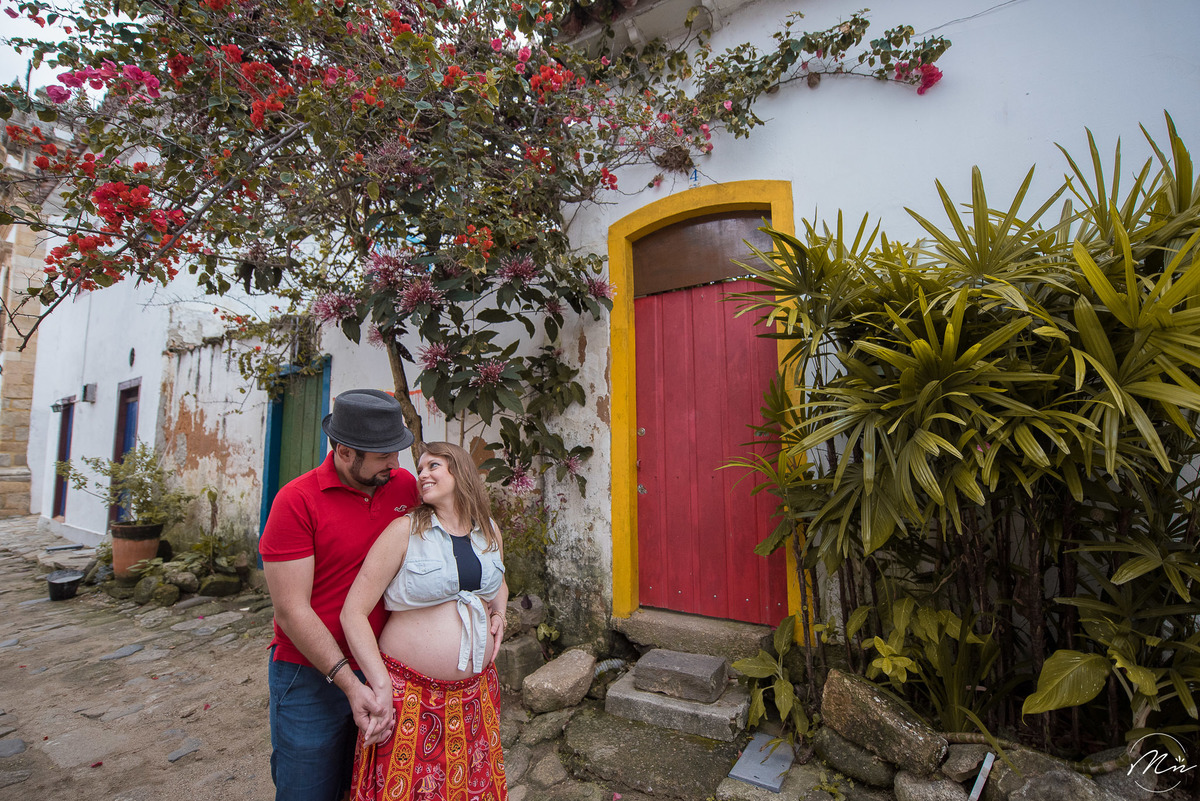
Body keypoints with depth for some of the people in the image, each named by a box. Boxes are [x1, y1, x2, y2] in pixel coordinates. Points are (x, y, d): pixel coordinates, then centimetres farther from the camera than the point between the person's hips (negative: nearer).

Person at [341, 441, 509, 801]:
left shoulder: (490, 531, 4)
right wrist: (381, 685, -17)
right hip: (410, 695, -4)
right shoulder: (405, 531, -10)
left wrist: (499, 613, 4)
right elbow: (354, 612, -11)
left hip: (476, 692, 4)